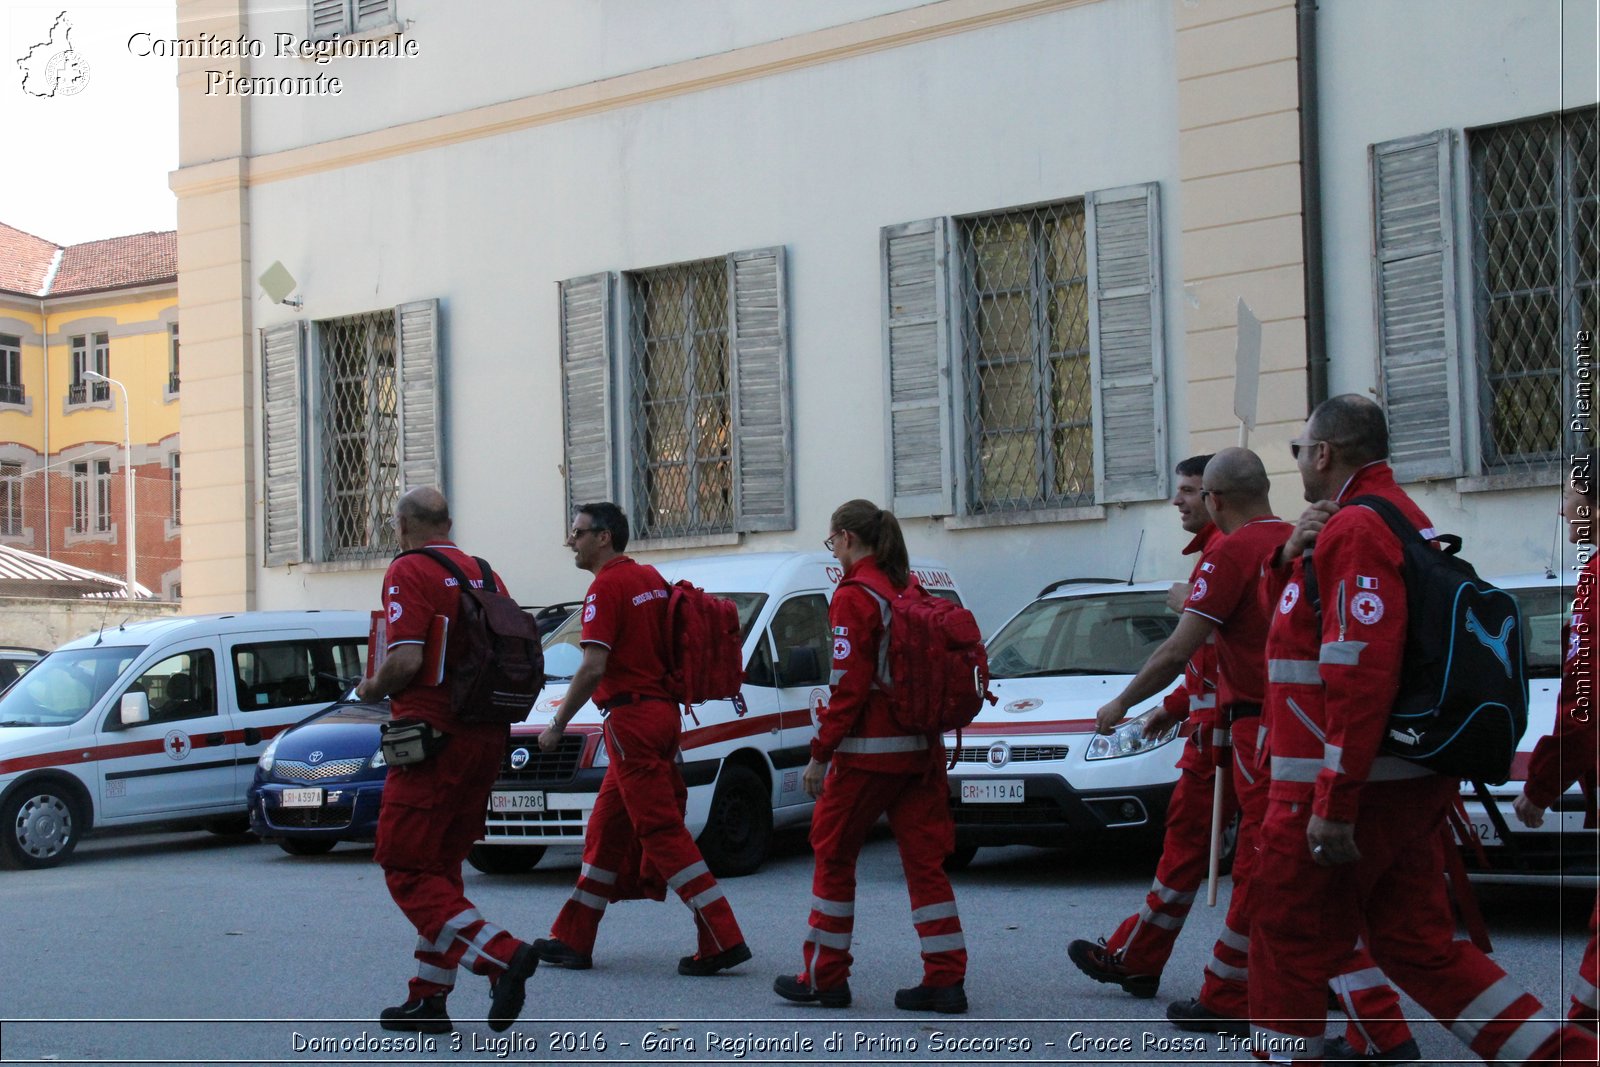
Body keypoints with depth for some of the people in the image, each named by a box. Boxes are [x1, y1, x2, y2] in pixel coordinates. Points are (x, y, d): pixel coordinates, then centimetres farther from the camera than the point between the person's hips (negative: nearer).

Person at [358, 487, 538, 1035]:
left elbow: (406, 660, -19)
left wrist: (372, 688, -1)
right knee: (441, 869, 15)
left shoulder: (407, 572, -9)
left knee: (407, 871, -3)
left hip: (434, 738, -8)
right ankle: (429, 999, 16)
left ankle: (502, 955, -19)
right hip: (486, 740, 8)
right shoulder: (483, 574, 14)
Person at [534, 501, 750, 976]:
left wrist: (557, 724, -13)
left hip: (631, 718, -10)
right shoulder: (650, 578, 15)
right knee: (607, 830, 15)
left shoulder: (606, 586, -13)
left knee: (663, 832, -8)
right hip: (662, 711, 10)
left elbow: (593, 667, -20)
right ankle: (574, 941, 22)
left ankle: (722, 940, -10)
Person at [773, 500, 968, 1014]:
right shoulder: (911, 589, 11)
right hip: (922, 747, 7)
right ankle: (946, 979, 4)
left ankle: (824, 976, 12)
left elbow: (848, 685, -16)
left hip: (869, 750, -7)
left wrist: (819, 754, -11)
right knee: (925, 859, 7)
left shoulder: (854, 596, -11)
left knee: (834, 855, 6)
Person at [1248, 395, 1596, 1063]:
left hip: (1346, 786, -10)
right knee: (1418, 943, 13)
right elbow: (1287, 611, 25)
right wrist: (1289, 556, 2)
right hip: (1411, 783, 10)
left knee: (1289, 943, 2)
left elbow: (1361, 672, -25)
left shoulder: (1353, 529, -16)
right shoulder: (1398, 516, 18)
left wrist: (1333, 805, -25)